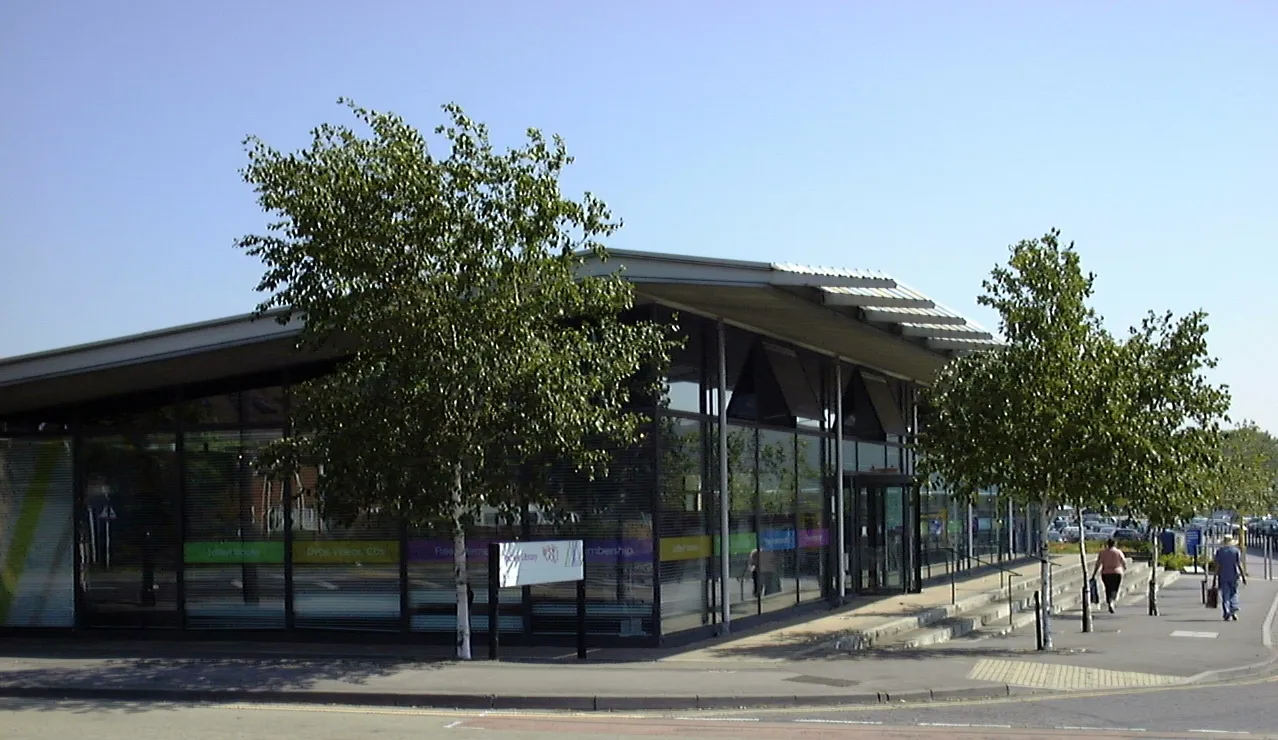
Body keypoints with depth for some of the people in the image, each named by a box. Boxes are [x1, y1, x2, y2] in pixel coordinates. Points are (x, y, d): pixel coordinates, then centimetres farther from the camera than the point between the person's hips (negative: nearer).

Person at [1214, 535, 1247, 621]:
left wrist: (1215, 578, 0)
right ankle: (1234, 611, -6)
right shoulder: (1236, 551, -1)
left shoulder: (1219, 551, 0)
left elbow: (1217, 565, -2)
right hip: (1233, 576, 0)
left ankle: (1227, 614, -4)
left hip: (1223, 576, 0)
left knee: (1225, 595, 3)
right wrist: (1243, 576, -1)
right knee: (1233, 594, 11)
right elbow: (1239, 564, -6)